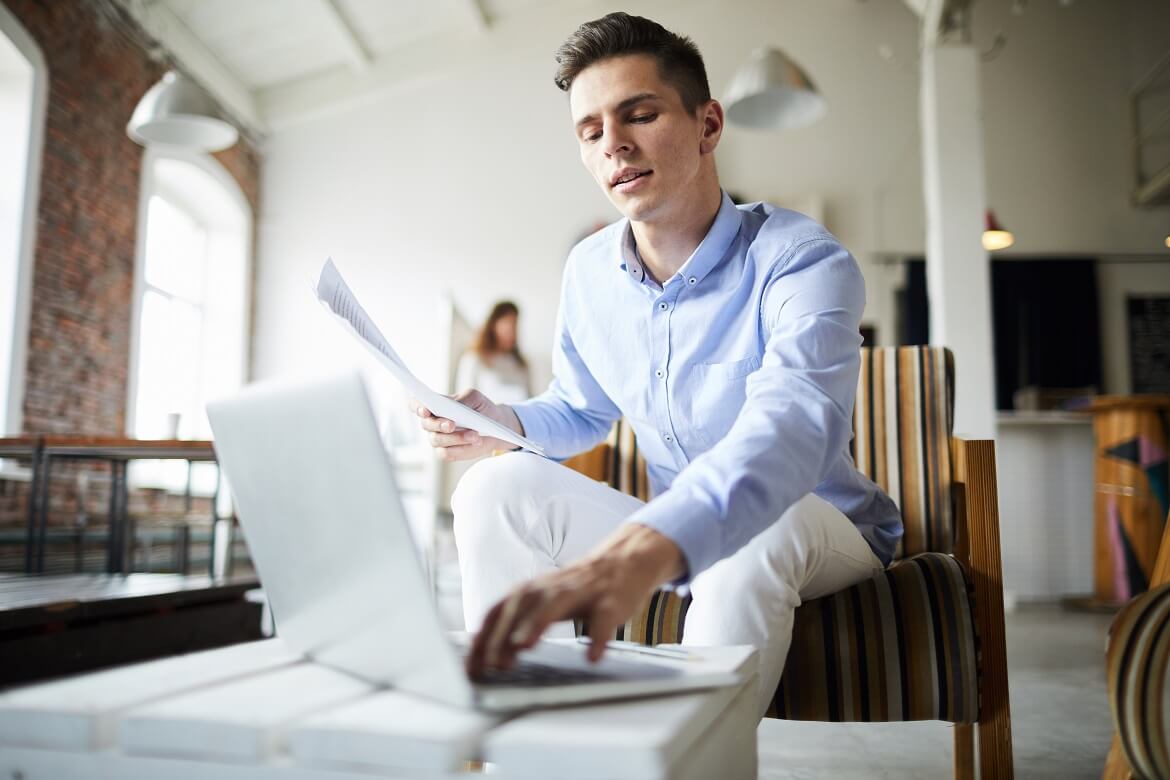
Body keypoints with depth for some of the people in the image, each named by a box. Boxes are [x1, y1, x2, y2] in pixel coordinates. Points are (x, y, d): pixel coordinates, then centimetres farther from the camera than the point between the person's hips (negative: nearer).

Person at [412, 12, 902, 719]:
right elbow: (582, 409, 15)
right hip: (674, 539, 5)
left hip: (825, 525, -4)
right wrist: (508, 424, -10)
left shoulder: (802, 260, -22)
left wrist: (641, 550, -62)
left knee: (757, 531, -39)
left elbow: (791, 426, -43)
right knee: (500, 487, -14)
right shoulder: (588, 272, -2)